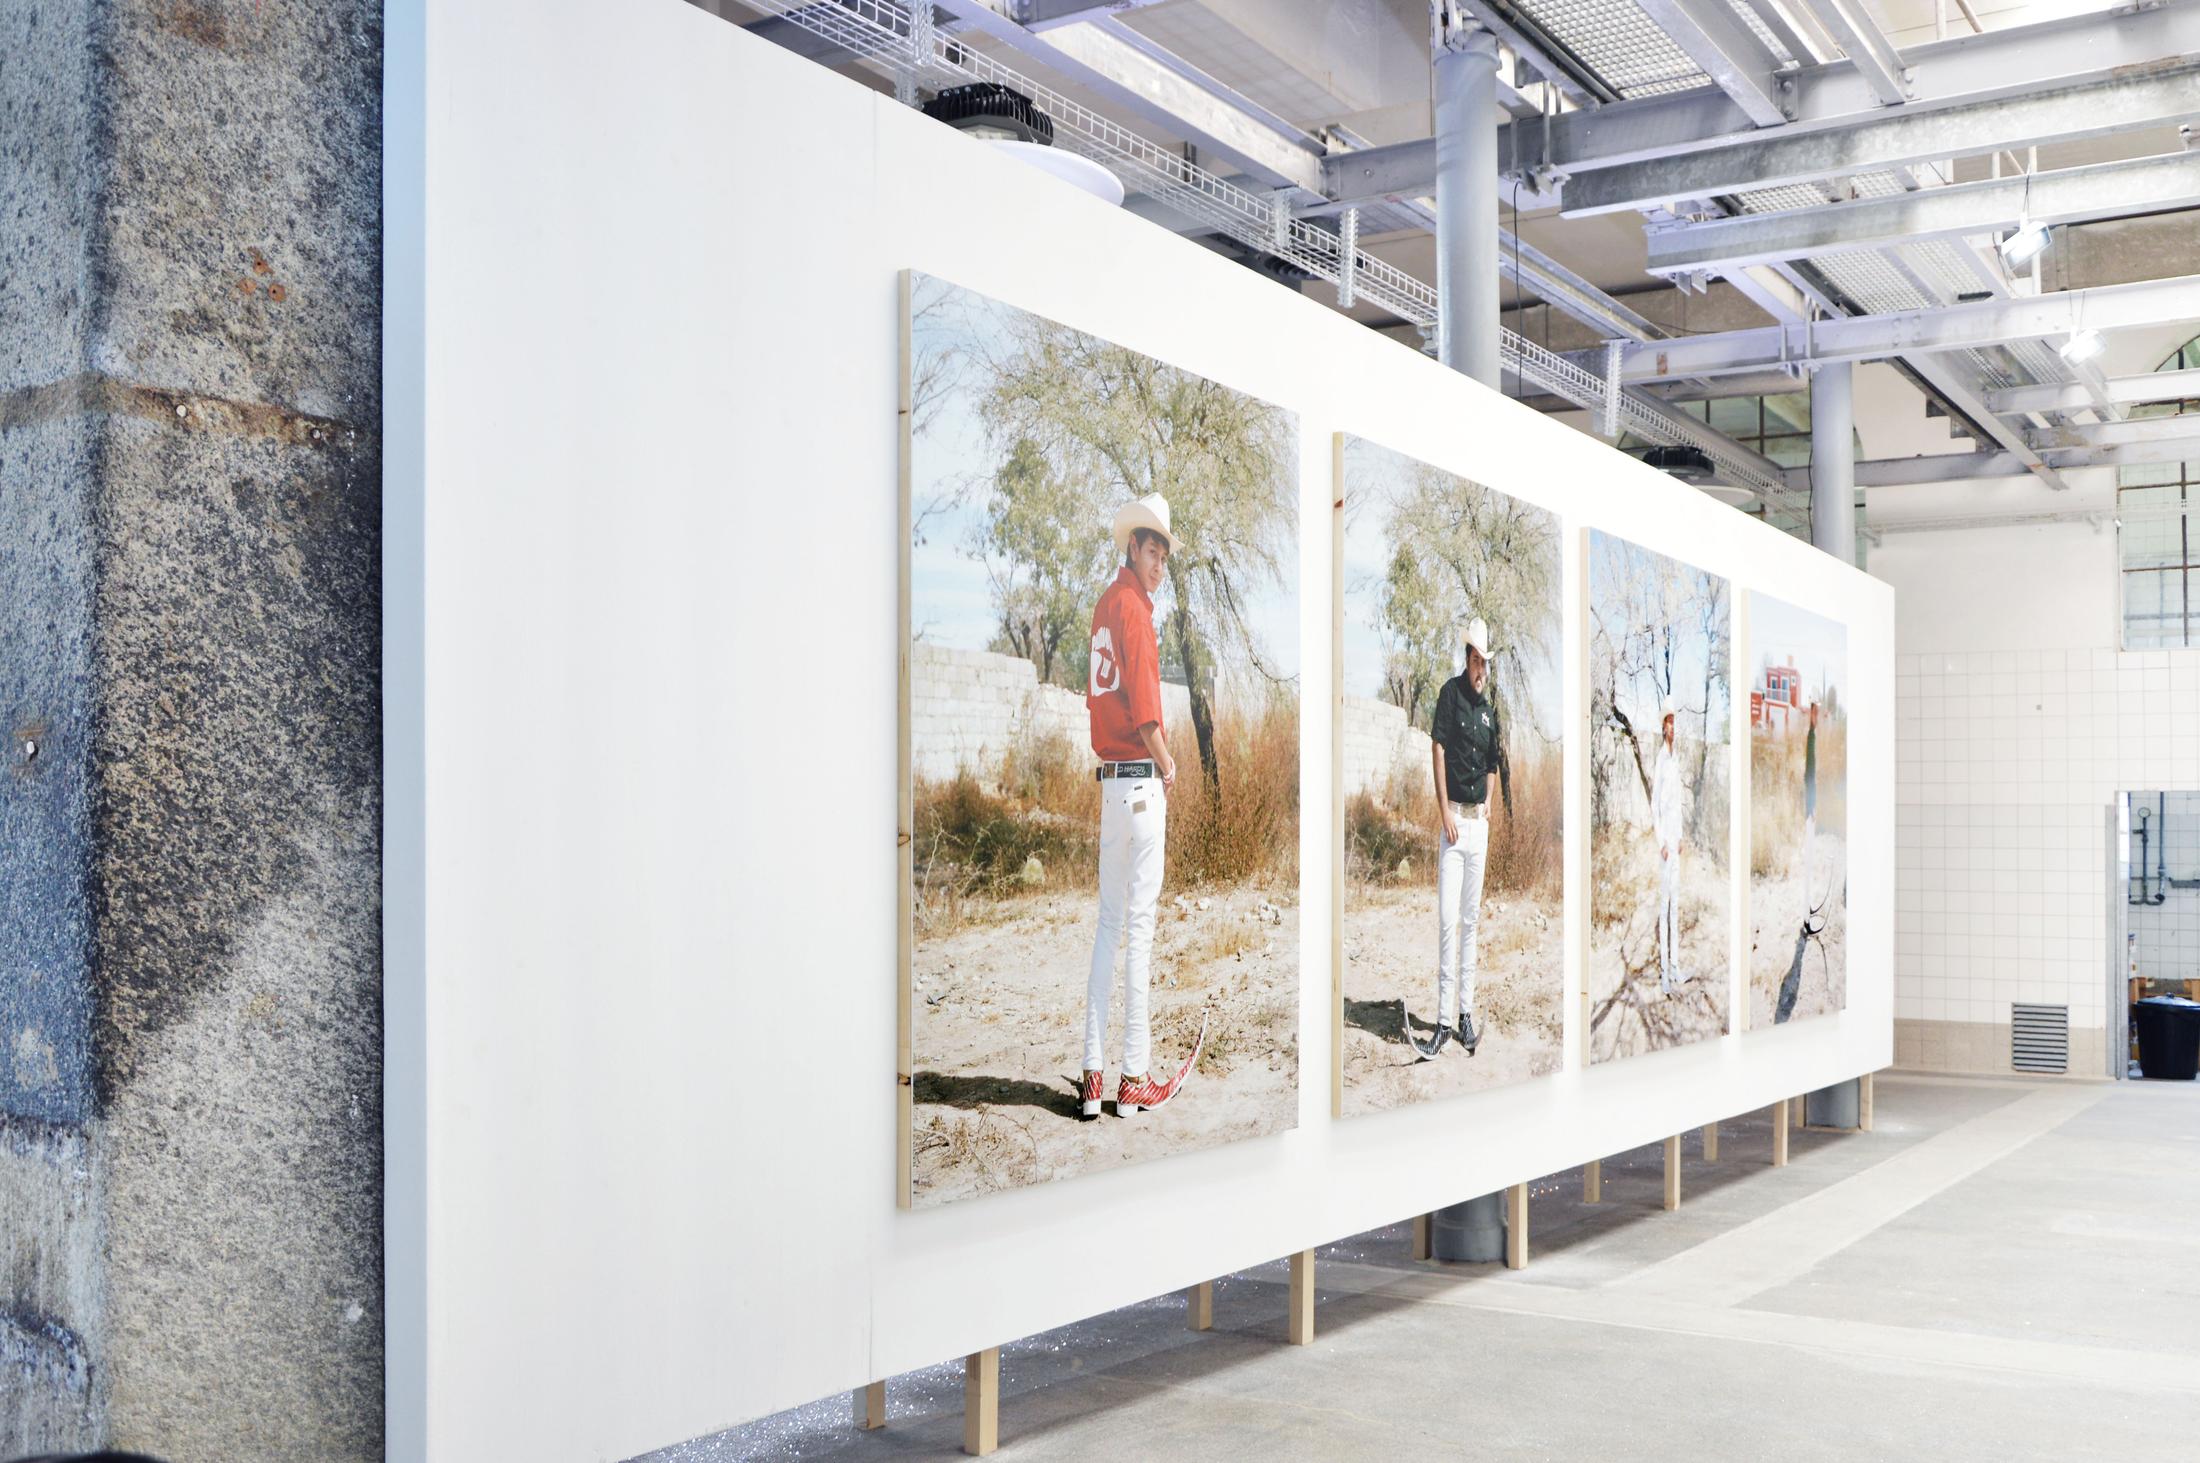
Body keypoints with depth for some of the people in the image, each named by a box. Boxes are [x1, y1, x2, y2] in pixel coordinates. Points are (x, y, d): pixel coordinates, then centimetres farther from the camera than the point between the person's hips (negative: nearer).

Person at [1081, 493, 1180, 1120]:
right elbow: (1142, 702, -18)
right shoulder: (1131, 605, -10)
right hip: (1140, 780, -8)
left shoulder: (1106, 604, 16)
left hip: (1109, 778, 8)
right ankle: (1133, 1079, 2)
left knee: (1109, 921, 10)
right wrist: (1167, 763, -4)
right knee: (1139, 923, -3)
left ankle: (1092, 1076, 10)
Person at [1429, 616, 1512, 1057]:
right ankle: (1444, 1015, -5)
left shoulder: (1491, 706, 10)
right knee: (1448, 918, -8)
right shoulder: (1450, 693, -5)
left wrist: (1489, 804, 7)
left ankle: (1466, 1011, 13)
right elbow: (1438, 747, -9)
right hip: (1453, 818, -5)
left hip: (1480, 821, 5)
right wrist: (1444, 810, -13)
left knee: (1471, 919, 8)